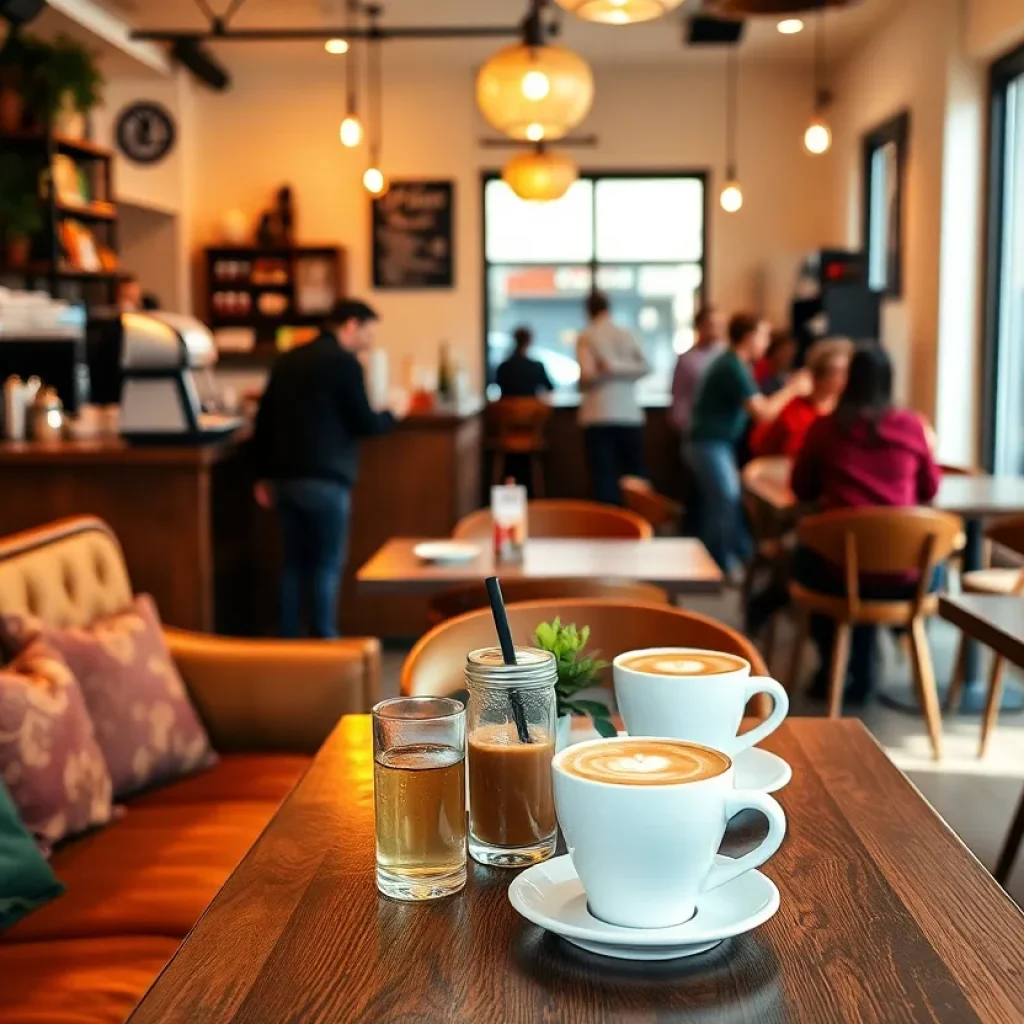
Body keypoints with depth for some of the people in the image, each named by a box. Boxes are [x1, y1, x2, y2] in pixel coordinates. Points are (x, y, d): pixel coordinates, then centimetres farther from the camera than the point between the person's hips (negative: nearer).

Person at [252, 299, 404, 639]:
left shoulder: (288, 359, 14)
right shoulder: (344, 362, -8)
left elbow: (264, 420, 15)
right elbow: (363, 423, -8)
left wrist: (263, 475, 19)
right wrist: (392, 415, 13)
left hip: (284, 477, 7)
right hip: (324, 479, -7)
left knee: (294, 561, 12)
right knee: (327, 563, -1)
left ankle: (288, 641, 14)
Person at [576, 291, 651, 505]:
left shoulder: (585, 337, -1)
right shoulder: (627, 335, 8)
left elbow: (587, 375, -12)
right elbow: (646, 367, -2)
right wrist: (617, 369, 0)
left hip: (599, 417, -3)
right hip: (630, 416, 3)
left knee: (604, 477, -3)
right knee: (635, 476, 10)